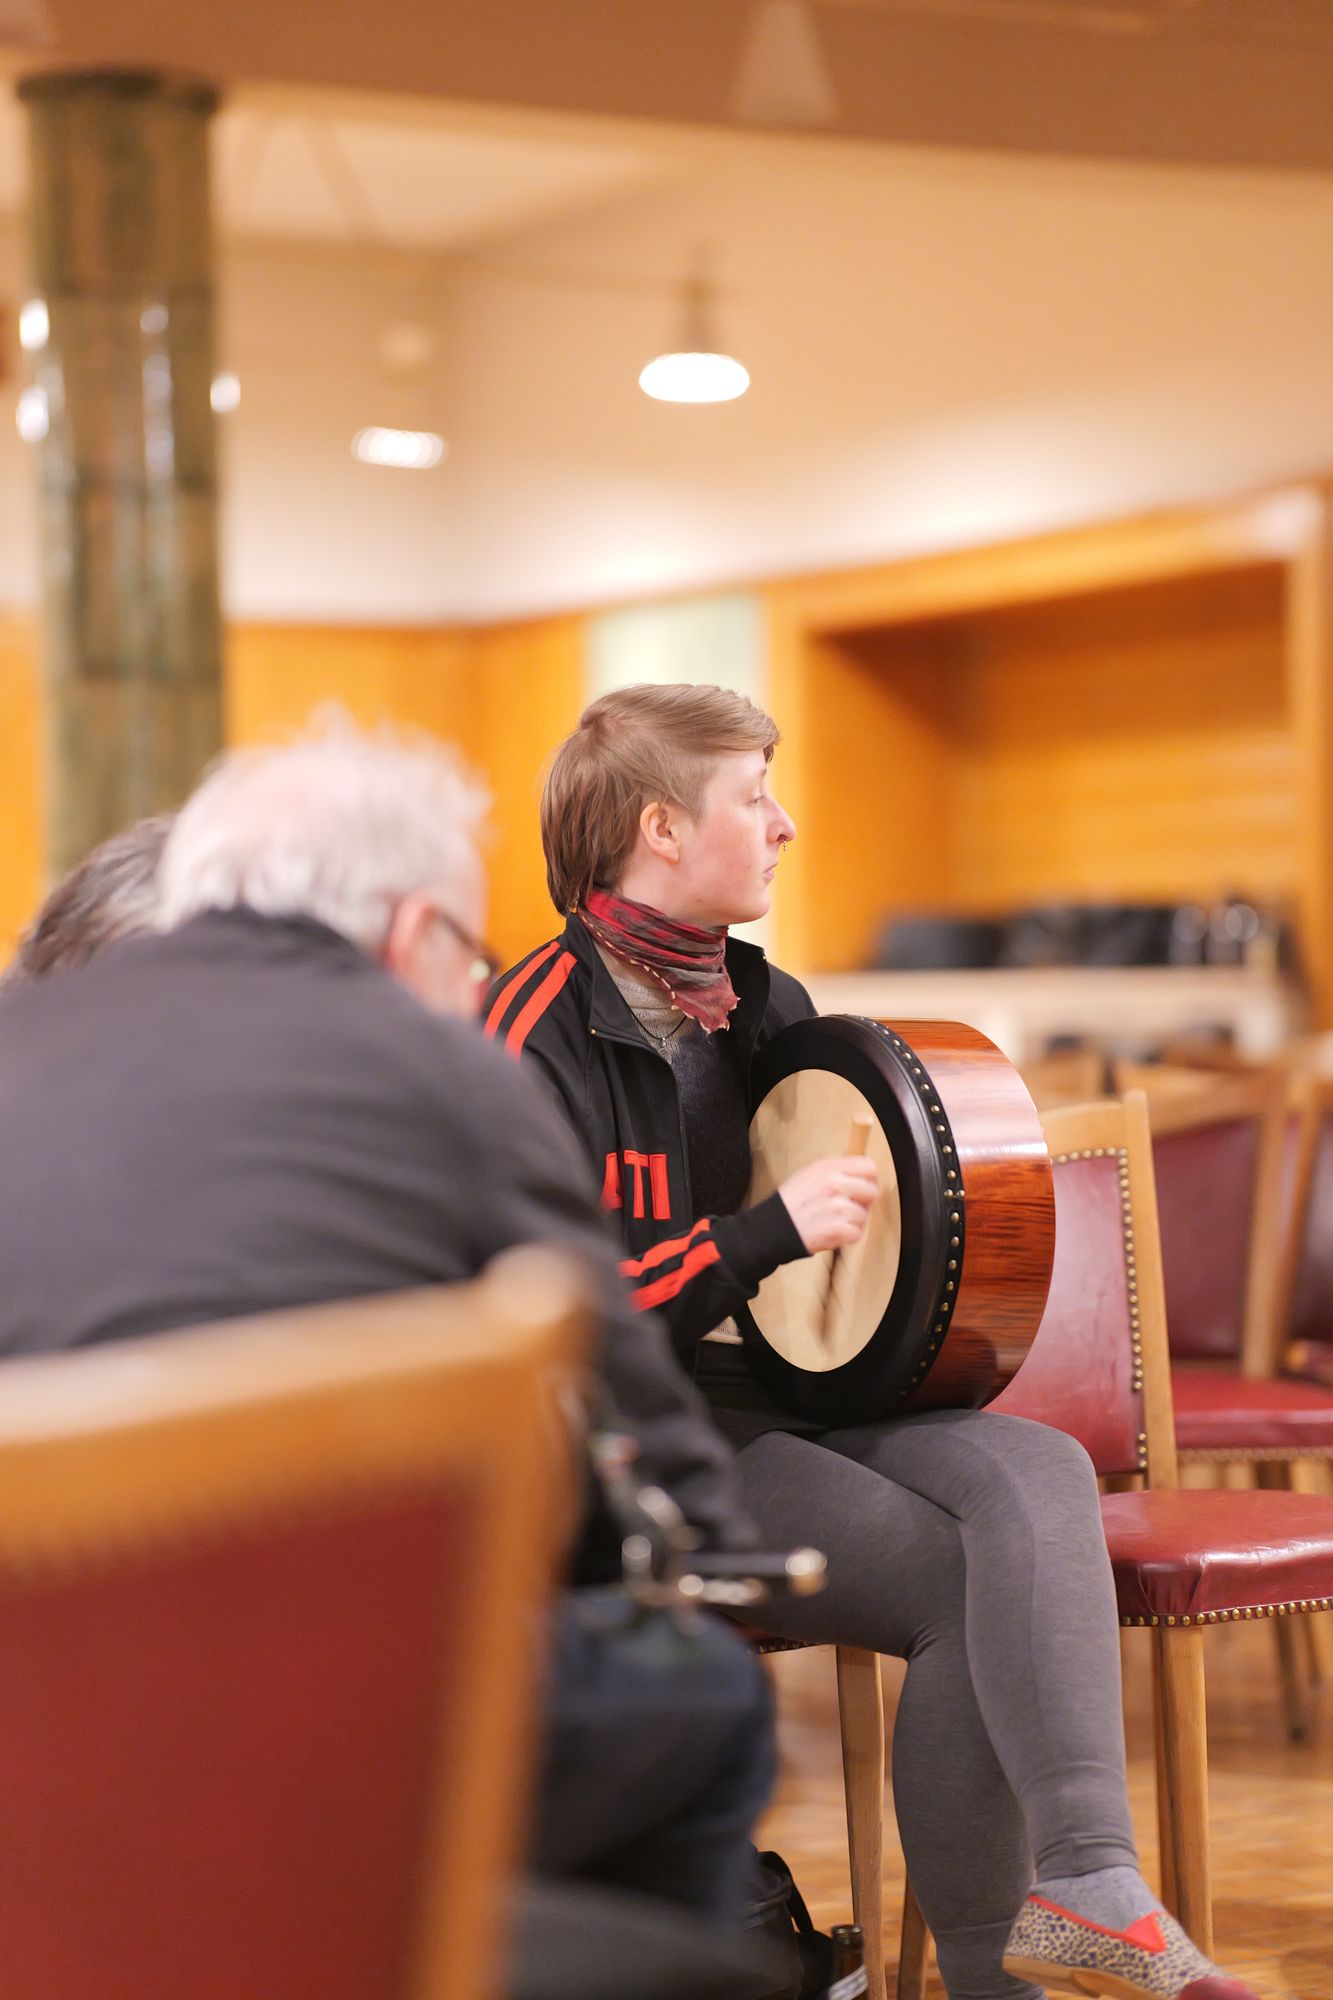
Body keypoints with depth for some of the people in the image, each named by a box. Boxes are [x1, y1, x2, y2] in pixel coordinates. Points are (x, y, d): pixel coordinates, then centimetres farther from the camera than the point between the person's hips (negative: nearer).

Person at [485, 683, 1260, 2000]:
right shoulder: (538, 1040, -11)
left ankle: (1086, 1887, -31)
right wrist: (770, 1232, -21)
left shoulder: (765, 1006, 14)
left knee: (1037, 1473, -21)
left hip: (788, 1394, 7)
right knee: (971, 1586, -22)